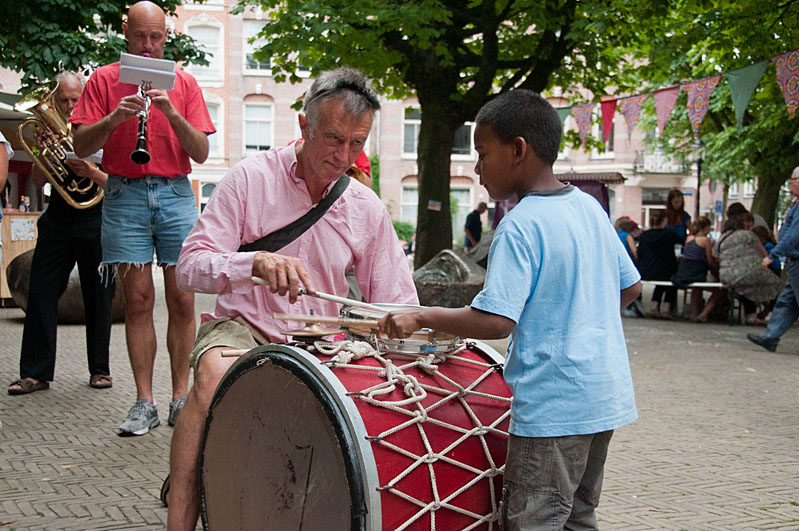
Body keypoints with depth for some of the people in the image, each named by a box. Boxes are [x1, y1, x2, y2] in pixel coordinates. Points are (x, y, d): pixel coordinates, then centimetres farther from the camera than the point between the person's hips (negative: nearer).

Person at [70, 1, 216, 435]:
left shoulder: (184, 83, 11)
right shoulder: (104, 80, 9)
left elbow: (201, 153, 4)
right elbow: (81, 146, 2)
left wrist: (172, 113, -11)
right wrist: (116, 117, -14)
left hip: (175, 193, 1)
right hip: (125, 194, -1)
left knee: (182, 301, -3)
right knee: (138, 300, -2)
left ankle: (181, 398, 6)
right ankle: (144, 403, 2)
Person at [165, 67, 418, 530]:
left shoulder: (368, 209, 5)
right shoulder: (251, 178, -5)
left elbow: (396, 304, 9)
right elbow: (190, 267, -11)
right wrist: (255, 263, -31)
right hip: (242, 329, -3)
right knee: (215, 375, -38)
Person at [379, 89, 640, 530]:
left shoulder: (519, 226, -16)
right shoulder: (590, 207, 8)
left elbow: (495, 321, -23)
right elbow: (631, 287, 16)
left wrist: (420, 318, -13)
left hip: (552, 408, -9)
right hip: (604, 397, 9)